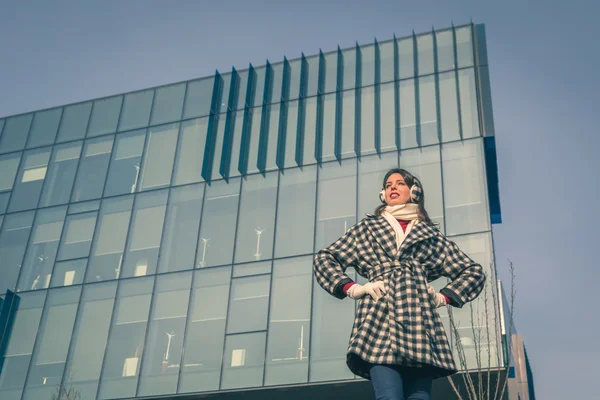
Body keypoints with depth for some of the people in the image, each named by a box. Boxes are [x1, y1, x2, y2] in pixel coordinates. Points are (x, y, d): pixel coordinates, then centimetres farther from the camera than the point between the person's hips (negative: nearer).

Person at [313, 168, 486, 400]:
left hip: (420, 322, 2)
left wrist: (444, 297, 10)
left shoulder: (431, 235, 25)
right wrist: (351, 288, 5)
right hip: (380, 320, -1)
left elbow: (473, 272, 26)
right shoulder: (367, 228, 24)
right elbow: (324, 259, 20)